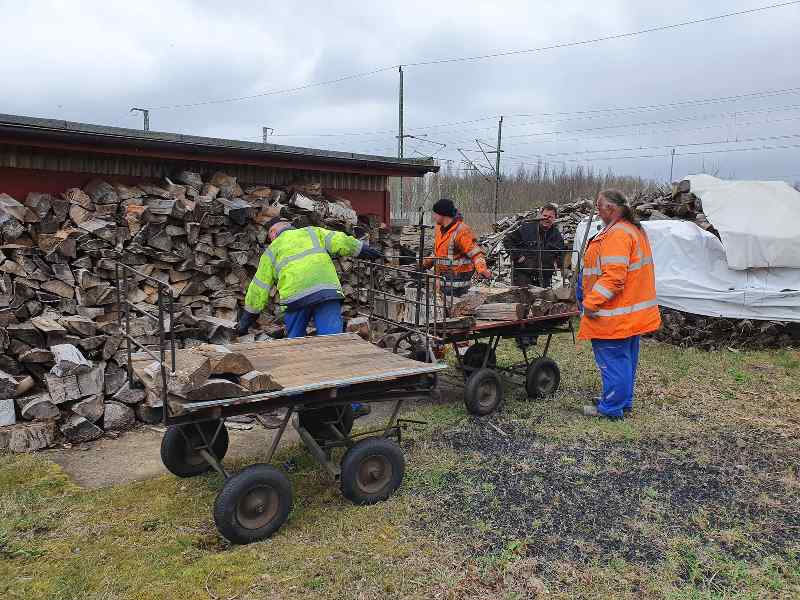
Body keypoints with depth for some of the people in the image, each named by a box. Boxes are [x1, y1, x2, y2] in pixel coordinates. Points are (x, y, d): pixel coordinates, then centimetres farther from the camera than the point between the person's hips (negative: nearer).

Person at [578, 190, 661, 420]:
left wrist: (591, 303, -21)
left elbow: (614, 277, -27)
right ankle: (624, 402, 31)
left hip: (614, 316, -11)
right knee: (625, 359, 19)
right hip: (633, 313, 11)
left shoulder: (616, 235, -20)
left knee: (612, 360, -1)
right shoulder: (635, 230, 14)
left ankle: (611, 408, 8)